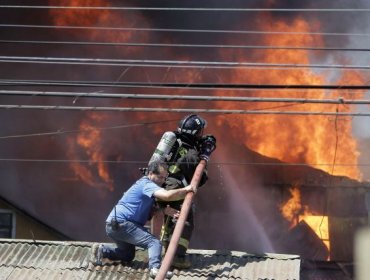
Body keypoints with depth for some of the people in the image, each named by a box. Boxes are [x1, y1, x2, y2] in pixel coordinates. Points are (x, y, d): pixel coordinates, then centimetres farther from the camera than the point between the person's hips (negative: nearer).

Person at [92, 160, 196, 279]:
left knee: (128, 255, 27)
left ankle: (103, 250, 12)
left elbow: (154, 211, 17)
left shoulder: (143, 184, 21)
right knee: (154, 242, -16)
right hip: (121, 224, -10)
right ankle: (155, 268, -35)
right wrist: (185, 190, -16)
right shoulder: (147, 185, -10)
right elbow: (167, 195, -28)